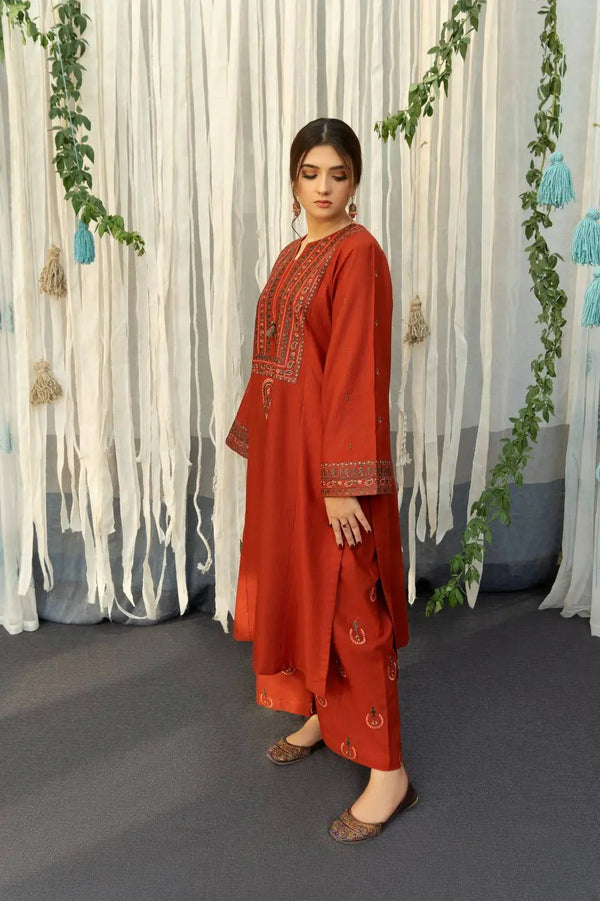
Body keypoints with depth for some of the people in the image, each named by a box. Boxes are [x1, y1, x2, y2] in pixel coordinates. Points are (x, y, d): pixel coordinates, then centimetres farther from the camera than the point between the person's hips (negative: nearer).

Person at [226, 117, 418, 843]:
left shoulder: (358, 253, -13)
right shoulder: (292, 255, 14)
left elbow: (359, 370, -20)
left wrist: (343, 482, -23)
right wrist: (256, 440, 16)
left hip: (330, 451, -9)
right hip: (281, 446, 9)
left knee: (345, 599, -4)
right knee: (294, 583, 17)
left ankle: (387, 772, 8)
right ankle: (320, 716, 36)